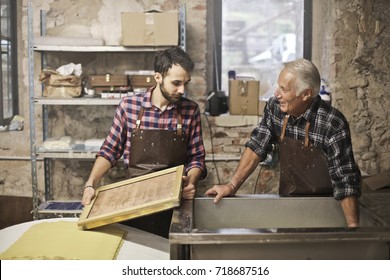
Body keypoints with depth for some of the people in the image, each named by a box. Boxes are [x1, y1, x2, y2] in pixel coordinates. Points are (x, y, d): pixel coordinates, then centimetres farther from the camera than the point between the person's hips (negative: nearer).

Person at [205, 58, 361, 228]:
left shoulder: (333, 124, -24)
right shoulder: (275, 107, -8)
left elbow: (345, 180, -22)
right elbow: (257, 146, -2)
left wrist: (353, 227, -27)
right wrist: (232, 186, -10)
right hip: (286, 200, 4)